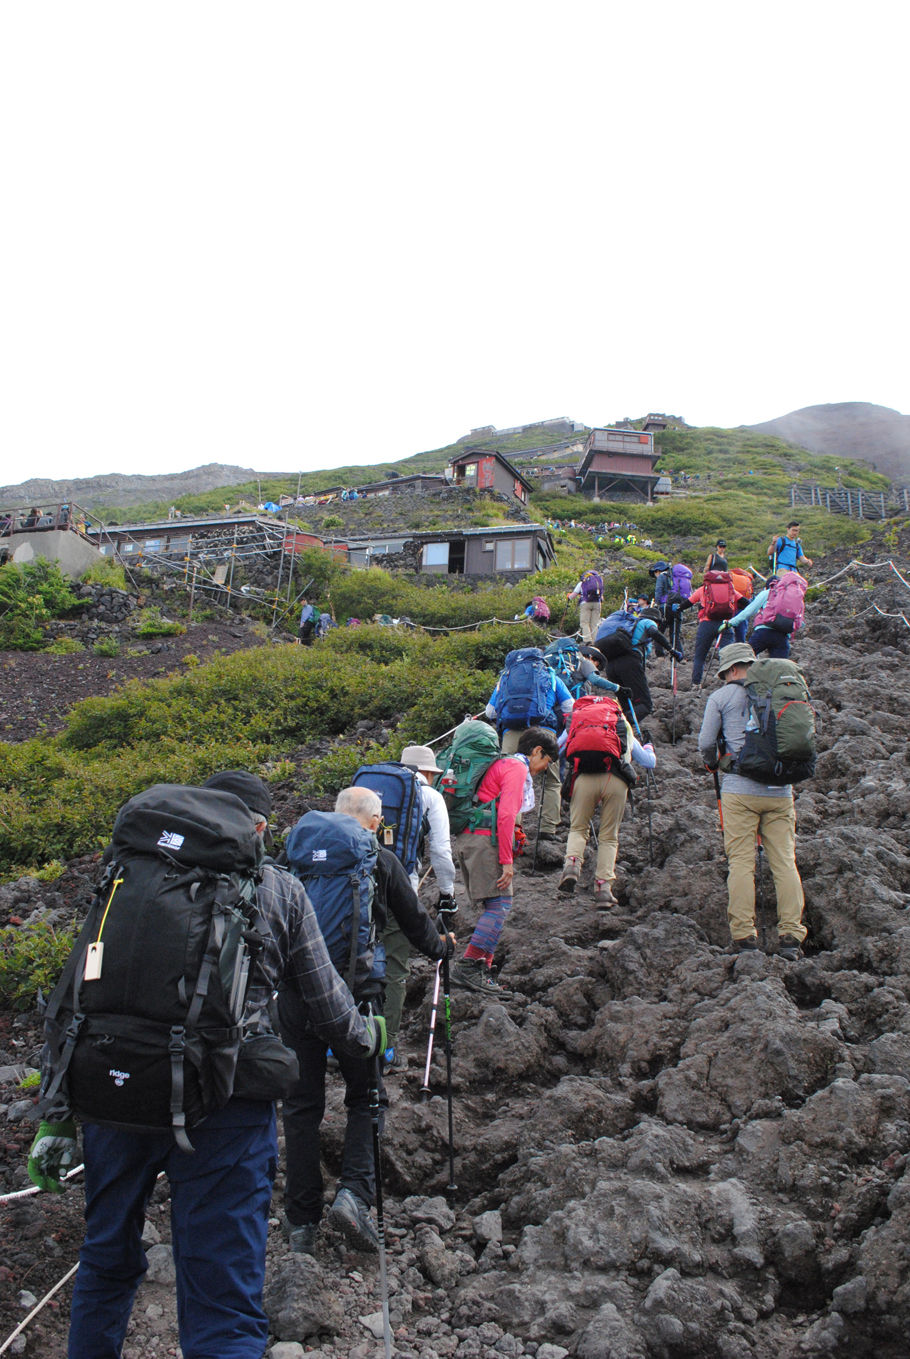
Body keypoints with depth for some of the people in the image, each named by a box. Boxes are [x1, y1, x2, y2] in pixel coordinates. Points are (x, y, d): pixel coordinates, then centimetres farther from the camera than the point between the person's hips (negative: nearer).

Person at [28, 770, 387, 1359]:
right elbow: (327, 1006, 10)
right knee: (225, 1308, 4)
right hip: (224, 1105, -3)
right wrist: (370, 1036, 32)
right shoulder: (280, 889, 6)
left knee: (107, 1266, 25)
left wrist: (58, 1116, 11)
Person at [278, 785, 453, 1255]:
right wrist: (441, 945, 35)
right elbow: (415, 921, 15)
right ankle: (354, 1192, -4)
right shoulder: (382, 861, 4)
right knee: (365, 1096, 14)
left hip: (295, 991, 2)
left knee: (301, 1103, 10)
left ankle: (301, 1223, 13)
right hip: (353, 992, -2)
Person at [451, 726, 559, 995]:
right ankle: (468, 966, -19)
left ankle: (482, 971, 4)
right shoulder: (518, 768, -4)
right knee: (500, 903, -12)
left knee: (495, 905, 9)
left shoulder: (501, 764, 26)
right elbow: (506, 815, -15)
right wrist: (507, 860, -16)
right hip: (485, 839, -10)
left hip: (466, 838, 10)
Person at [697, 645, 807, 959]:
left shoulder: (721, 697, 3)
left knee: (741, 862, -1)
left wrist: (713, 763, 21)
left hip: (740, 789, -3)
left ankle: (744, 935, -4)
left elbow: (705, 743, 1)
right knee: (785, 861, 4)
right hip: (780, 790, 3)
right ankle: (791, 935, 0)